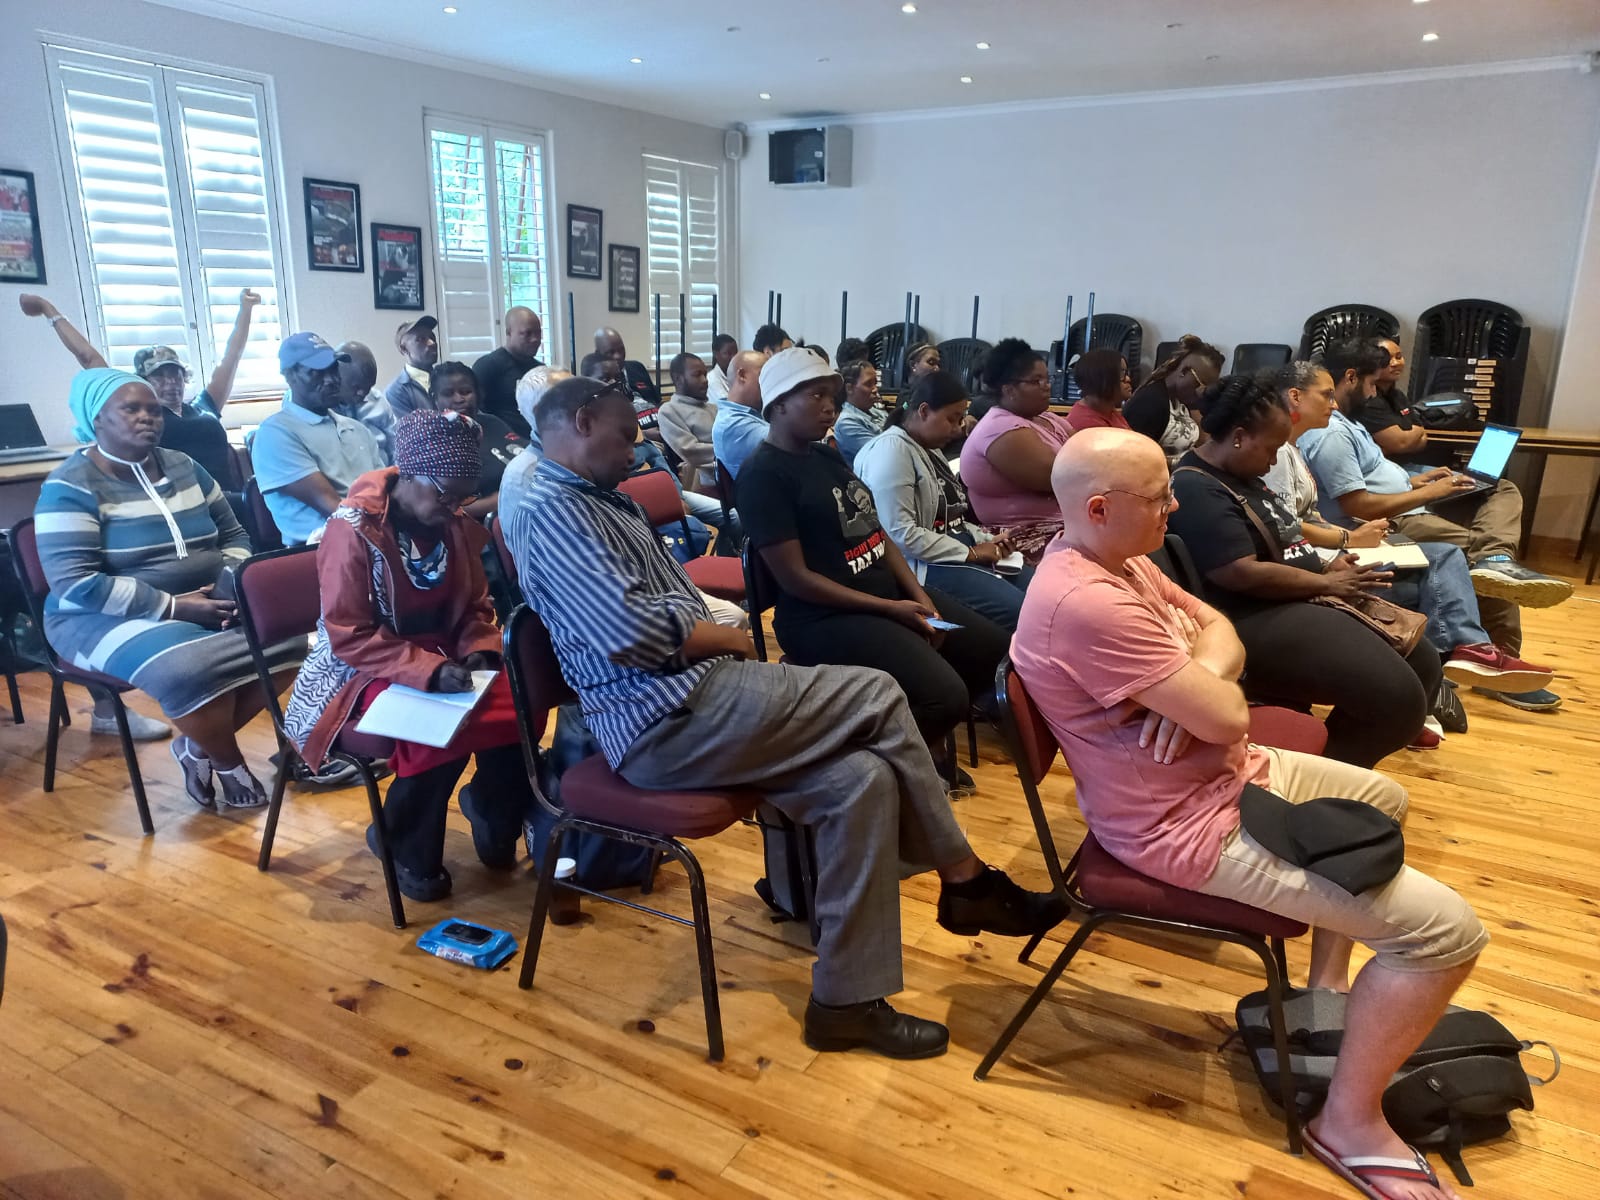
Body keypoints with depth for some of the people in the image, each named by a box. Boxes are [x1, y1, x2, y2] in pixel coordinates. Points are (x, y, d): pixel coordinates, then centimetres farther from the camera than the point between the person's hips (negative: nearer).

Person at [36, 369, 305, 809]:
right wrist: (174, 607, -24)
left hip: (205, 603, 7)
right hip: (108, 619, -6)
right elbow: (76, 585, -20)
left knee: (286, 637, -17)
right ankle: (229, 763, -7)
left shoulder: (184, 467, 8)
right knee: (190, 667, -36)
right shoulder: (72, 487, -11)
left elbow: (234, 536, 15)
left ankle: (199, 746, -1)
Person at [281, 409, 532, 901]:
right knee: (442, 731, -33)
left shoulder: (457, 526, 0)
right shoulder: (352, 531, -18)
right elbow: (348, 637, -19)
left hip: (441, 661, 5)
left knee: (518, 707, -21)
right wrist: (428, 671, -29)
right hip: (364, 670, -5)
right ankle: (407, 848, -3)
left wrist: (480, 650, -10)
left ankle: (494, 814, 10)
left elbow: (475, 606, 11)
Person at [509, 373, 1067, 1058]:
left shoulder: (599, 503, 23)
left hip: (685, 701, 10)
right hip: (667, 719, -10)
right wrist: (727, 639, -6)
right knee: (878, 698, -12)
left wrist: (720, 640, 2)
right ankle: (967, 881, 4)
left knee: (863, 778, -7)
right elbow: (632, 628, -22)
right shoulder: (551, 510, -9)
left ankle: (847, 999, 1)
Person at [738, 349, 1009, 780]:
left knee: (997, 651, 7)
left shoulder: (828, 456, 13)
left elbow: (877, 533, 13)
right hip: (827, 616, -9)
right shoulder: (763, 475, -14)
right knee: (945, 695, -24)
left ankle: (925, 743, 26)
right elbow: (796, 578, -19)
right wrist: (891, 609, -18)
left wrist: (919, 595, -4)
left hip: (893, 590, 9)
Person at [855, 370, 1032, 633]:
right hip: (927, 564, -10)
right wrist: (970, 553, -17)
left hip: (961, 550, 10)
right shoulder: (891, 450, -14)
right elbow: (900, 533, -23)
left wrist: (986, 540, 4)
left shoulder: (931, 449, 17)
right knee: (1020, 610, -24)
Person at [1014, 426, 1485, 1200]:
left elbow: (1222, 633, 7)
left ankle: (1328, 993, 37)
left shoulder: (1115, 560, 2)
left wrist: (1192, 679, -16)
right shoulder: (1089, 603, -33)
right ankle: (1349, 1122, 8)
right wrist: (1202, 677, -5)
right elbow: (1227, 716, -29)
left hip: (1222, 774, 11)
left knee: (1382, 800, 31)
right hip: (1186, 825, -11)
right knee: (1445, 928, -10)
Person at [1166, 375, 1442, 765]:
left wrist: (1326, 567, 8)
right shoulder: (1195, 490, -18)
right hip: (1256, 623, -11)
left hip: (1300, 603, 11)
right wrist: (1326, 583, -12)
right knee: (1397, 696, -20)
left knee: (1423, 662, 10)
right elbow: (1244, 574, -24)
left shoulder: (1243, 475, 17)